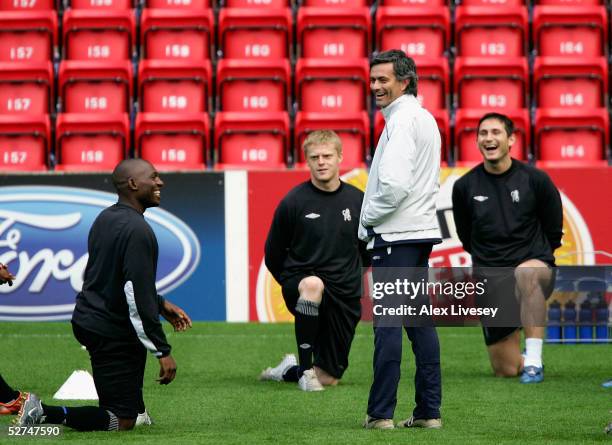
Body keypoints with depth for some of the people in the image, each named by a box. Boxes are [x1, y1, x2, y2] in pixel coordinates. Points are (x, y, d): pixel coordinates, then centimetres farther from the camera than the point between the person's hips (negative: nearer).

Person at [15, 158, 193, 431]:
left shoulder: (105, 218, 8)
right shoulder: (138, 231, -20)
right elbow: (138, 297, -24)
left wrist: (161, 305, 24)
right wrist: (163, 352, -20)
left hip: (85, 319, 10)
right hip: (112, 334, -10)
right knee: (122, 423, -5)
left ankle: (133, 407, 33)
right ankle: (45, 414, -13)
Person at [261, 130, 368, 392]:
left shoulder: (357, 200, -1)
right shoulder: (293, 202, -8)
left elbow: (369, 249, 14)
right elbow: (273, 256, 4)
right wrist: (295, 286, 6)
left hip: (345, 296, 3)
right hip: (298, 283, -3)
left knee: (329, 379, 2)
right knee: (313, 284, -41)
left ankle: (289, 370, 37)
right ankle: (305, 368, -26)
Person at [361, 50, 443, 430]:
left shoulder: (402, 120, -13)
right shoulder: (425, 118, 18)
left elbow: (394, 184, -24)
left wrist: (367, 220, -9)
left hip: (395, 236, -10)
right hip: (420, 231, 10)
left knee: (388, 324, -8)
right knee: (420, 321, 10)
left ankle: (381, 413, -8)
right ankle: (429, 410, 11)